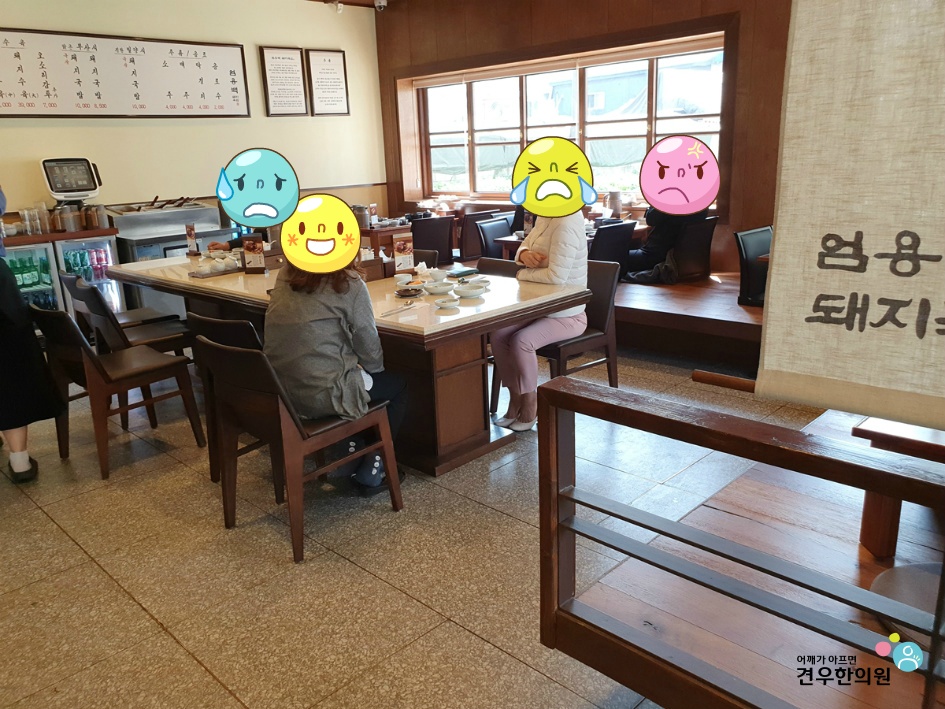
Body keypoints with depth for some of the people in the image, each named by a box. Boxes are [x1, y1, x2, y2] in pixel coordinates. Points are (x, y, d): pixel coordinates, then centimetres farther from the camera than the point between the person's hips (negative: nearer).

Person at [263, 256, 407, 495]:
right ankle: (371, 472, 21)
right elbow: (369, 348, -5)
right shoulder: (349, 284, -13)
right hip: (324, 396, -7)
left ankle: (348, 455, 33)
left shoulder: (284, 276, 4)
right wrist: (374, 367, 13)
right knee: (398, 385, 18)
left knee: (355, 373, 32)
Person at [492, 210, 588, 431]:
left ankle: (530, 405, -5)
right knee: (498, 334, -8)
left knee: (521, 341, -27)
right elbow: (523, 248, 15)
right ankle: (515, 399, 4)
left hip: (566, 315, -9)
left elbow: (556, 275, -32)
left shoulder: (566, 224, -24)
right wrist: (524, 254, -11)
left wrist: (523, 274, -14)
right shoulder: (543, 218, 5)